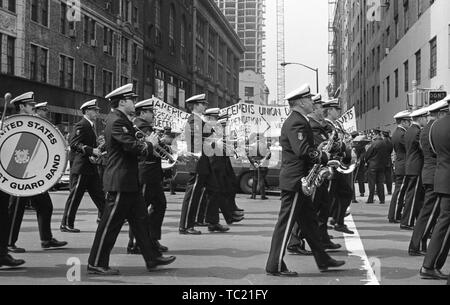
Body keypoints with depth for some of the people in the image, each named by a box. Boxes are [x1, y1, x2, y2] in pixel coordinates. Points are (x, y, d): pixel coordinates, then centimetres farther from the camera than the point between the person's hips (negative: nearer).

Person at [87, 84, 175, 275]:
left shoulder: (123, 121, 17)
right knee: (110, 224, -4)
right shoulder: (116, 121, -16)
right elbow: (132, 146, -25)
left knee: (140, 220, 13)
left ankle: (152, 258, 20)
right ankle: (96, 264, 5)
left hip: (128, 182, 11)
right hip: (120, 182, -11)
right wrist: (149, 144, -7)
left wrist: (147, 143, 1)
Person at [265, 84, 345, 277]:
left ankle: (323, 261, 26)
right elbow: (303, 150, -28)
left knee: (309, 221, 16)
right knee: (286, 222, -5)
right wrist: (326, 158, -19)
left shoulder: (299, 121, 17)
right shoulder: (297, 122, -17)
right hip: (295, 180, -11)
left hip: (298, 180, 11)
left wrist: (322, 156, 8)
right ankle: (275, 266, 1)